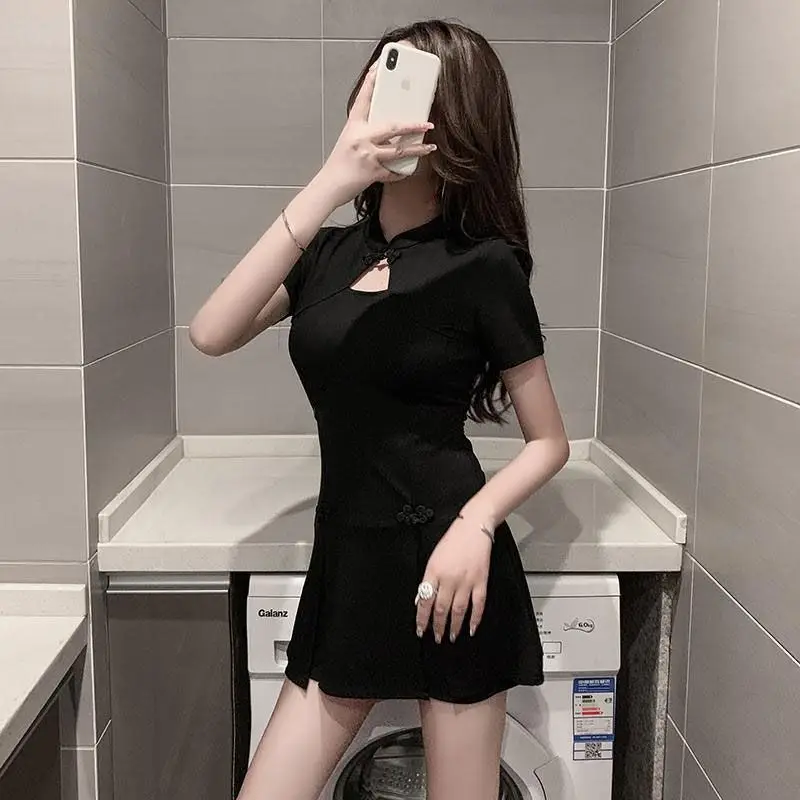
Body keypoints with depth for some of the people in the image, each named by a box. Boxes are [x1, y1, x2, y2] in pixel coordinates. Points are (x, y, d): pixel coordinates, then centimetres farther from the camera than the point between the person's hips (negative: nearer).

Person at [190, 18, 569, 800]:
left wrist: (475, 523, -20)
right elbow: (212, 334, -11)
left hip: (444, 566, -4)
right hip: (347, 561, 5)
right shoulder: (329, 253, 8)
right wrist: (327, 185, -17)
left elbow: (550, 441, 0)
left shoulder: (483, 265, -6)